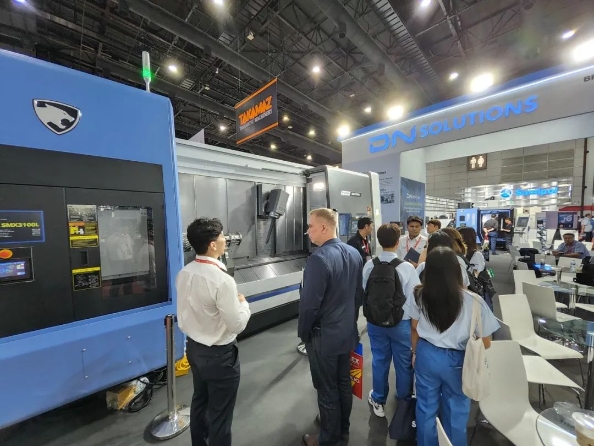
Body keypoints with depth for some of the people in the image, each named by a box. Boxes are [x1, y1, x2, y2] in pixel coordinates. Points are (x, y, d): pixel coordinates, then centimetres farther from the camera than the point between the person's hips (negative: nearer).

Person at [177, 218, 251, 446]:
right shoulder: (222, 280, -31)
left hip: (193, 346, 8)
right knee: (220, 414, 16)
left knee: (199, 401, 30)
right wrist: (243, 303, -7)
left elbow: (185, 312, 6)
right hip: (219, 354, -8)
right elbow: (237, 324, -23)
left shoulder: (184, 273, -7)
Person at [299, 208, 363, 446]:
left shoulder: (319, 259, -29)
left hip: (323, 336, -7)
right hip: (347, 331, 8)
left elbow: (309, 304, -25)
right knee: (344, 383, 25)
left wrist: (303, 332, -7)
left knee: (327, 390, 15)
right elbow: (358, 293, 6)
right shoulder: (354, 253, -3)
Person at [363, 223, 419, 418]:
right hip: (401, 322, -1)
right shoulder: (407, 267, -21)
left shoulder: (369, 266, -15)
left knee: (379, 360, 20)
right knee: (403, 363, 22)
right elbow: (414, 298, -14)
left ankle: (378, 401, 41)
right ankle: (405, 400, 46)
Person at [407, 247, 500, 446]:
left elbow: (415, 329, -2)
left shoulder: (419, 295, -16)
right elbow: (485, 343, -10)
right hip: (456, 360, -2)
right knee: (455, 411, 24)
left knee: (426, 407, 23)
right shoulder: (473, 301, -23)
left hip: (426, 355, 2)